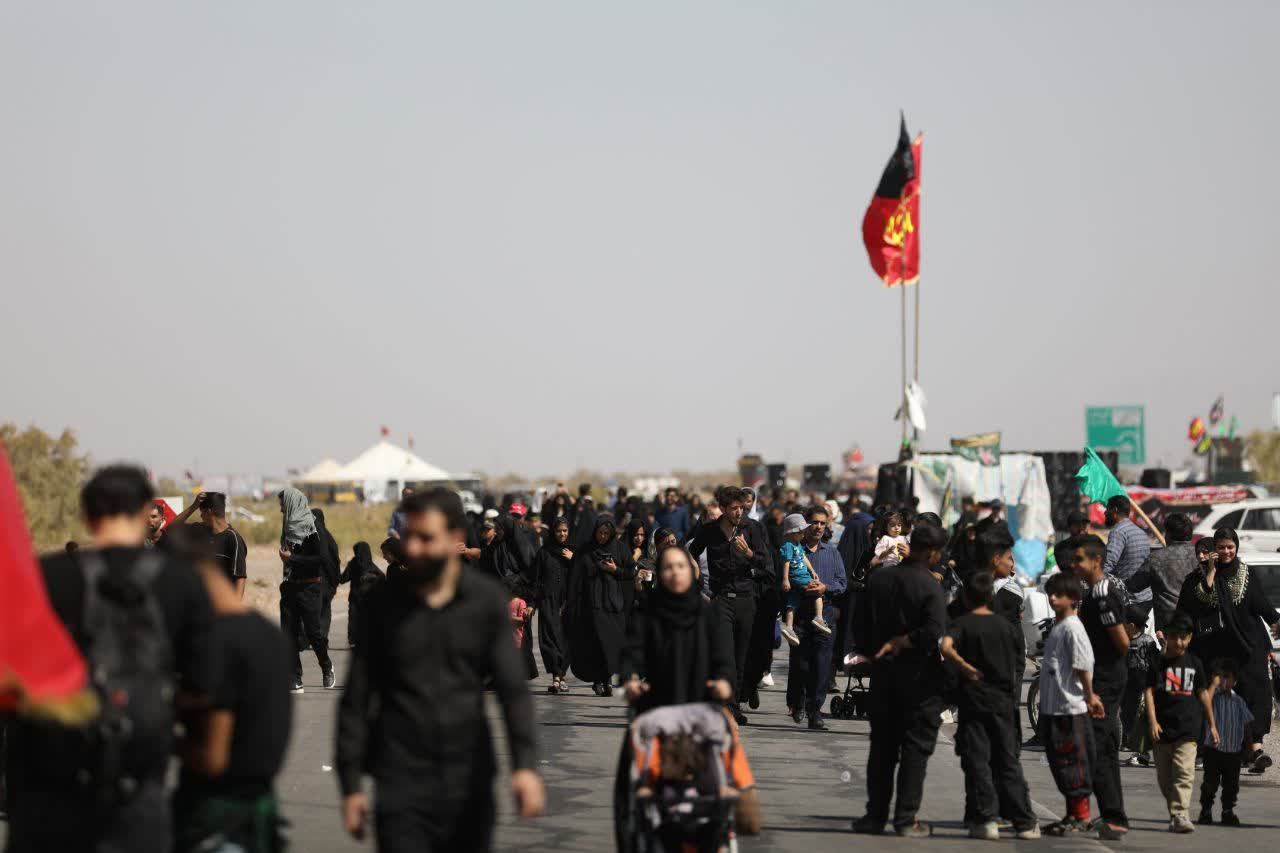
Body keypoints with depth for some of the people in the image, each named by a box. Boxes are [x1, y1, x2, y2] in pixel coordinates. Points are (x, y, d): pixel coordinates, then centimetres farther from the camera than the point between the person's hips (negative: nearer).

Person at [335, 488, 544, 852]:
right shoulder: (384, 601, 1)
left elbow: (512, 688, -6)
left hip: (469, 781, 1)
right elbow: (356, 699, 5)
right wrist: (351, 784, 1)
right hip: (401, 783, -1)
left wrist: (524, 764, -20)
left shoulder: (487, 600, 1)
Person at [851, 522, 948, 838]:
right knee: (916, 748, 2)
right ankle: (906, 818, 0)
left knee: (882, 746, 13)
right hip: (921, 676, -5)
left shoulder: (877, 579, 3)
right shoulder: (929, 586, -14)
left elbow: (859, 626, 6)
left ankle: (876, 814, 15)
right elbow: (933, 632, -24)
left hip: (883, 671, 5)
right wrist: (900, 643, -11)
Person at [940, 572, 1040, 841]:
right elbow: (1020, 662, 9)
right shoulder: (1006, 627, 6)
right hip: (1003, 700, 3)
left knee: (977, 761, 1)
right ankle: (1025, 822, 7)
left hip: (973, 698, -3)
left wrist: (964, 667, -15)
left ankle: (986, 819, -6)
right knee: (1008, 762, 9)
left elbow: (946, 646, -26)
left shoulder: (962, 624, -6)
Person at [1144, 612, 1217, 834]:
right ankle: (1175, 813, 20)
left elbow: (1203, 694, 16)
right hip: (1163, 728, 0)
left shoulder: (1194, 663, 10)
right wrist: (1152, 721, -14)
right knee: (1164, 777, 7)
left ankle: (1180, 814, -21)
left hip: (1187, 729, 0)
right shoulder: (1157, 662, 2)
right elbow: (1149, 692, -3)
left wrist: (1212, 726, 17)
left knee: (1184, 773, -14)